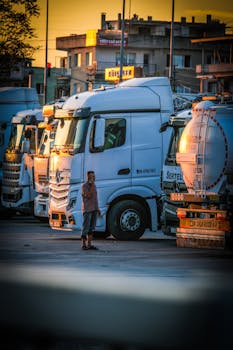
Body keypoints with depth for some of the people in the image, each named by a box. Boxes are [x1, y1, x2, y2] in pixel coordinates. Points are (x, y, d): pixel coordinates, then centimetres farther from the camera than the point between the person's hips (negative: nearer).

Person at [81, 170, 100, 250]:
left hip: (94, 210, 8)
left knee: (91, 228, 6)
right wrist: (91, 186, -20)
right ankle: (84, 244, -4)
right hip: (87, 209, -8)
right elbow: (88, 196, -20)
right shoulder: (84, 185, -8)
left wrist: (97, 208, 18)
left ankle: (89, 244, 8)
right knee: (86, 227, -7)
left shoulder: (93, 185, 16)